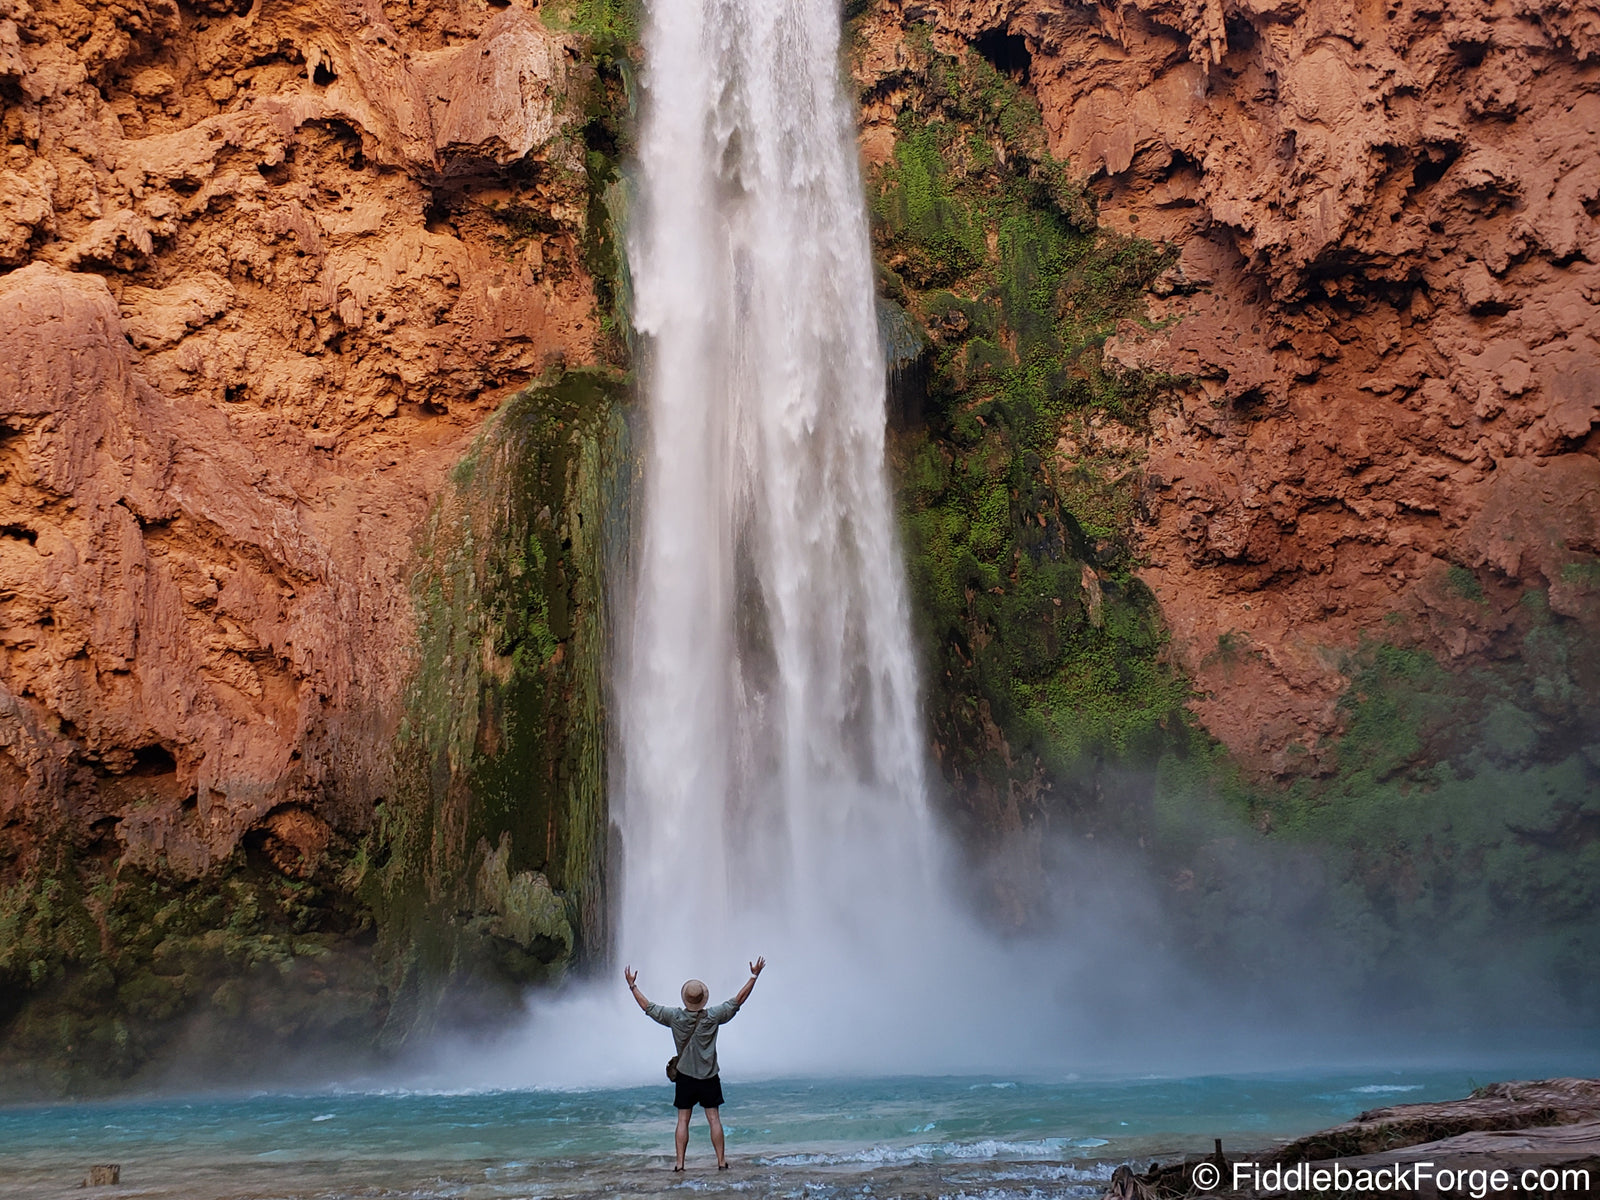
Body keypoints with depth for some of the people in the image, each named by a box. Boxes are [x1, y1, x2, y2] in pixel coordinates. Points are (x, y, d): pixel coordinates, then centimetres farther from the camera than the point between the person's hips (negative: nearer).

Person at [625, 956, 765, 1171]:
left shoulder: (675, 1017, -10)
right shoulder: (713, 1016, -12)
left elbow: (648, 1007, -2)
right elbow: (738, 1001, -7)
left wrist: (632, 986, 8)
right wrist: (754, 976, -2)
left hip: (685, 1077, 0)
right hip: (709, 1077, 0)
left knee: (683, 1120, 6)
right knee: (714, 1119, 4)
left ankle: (679, 1162, 4)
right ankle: (721, 1160, 5)